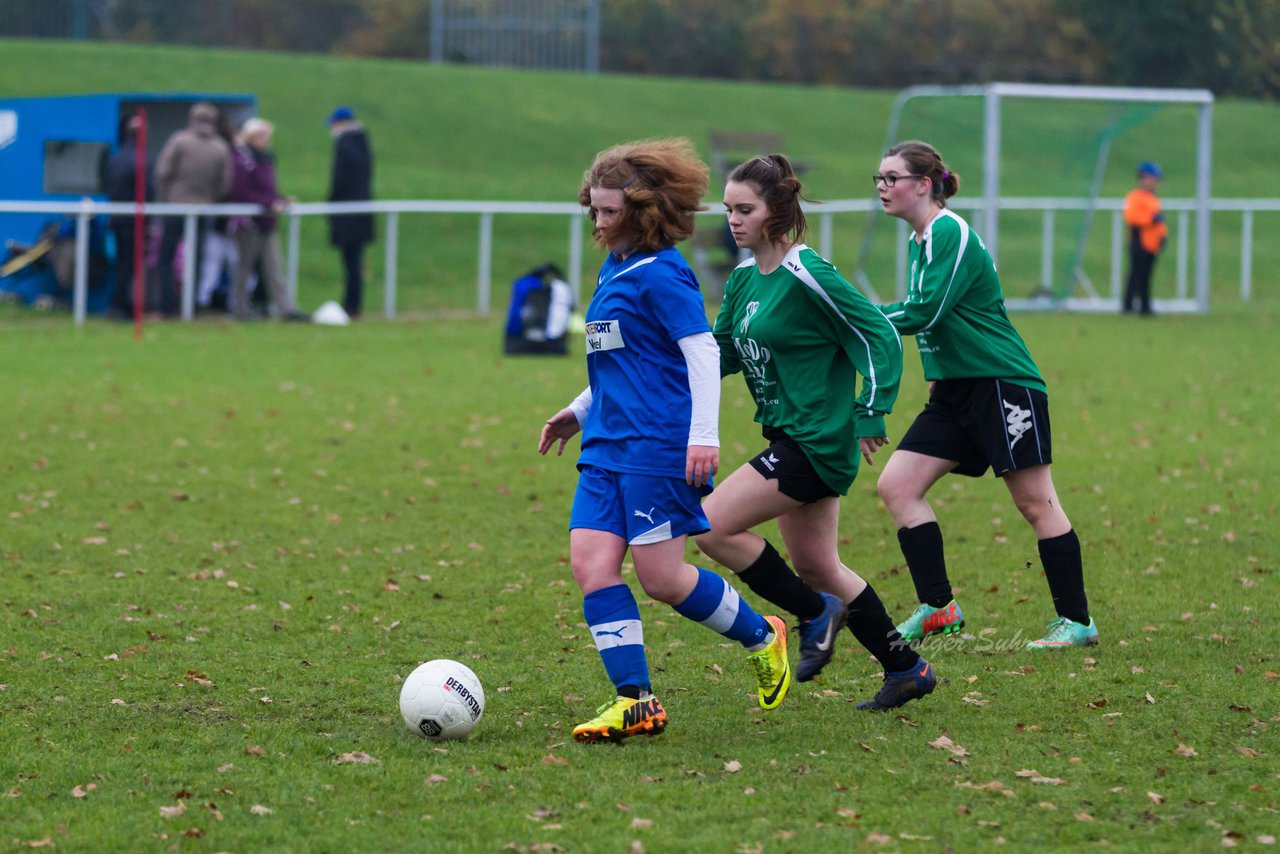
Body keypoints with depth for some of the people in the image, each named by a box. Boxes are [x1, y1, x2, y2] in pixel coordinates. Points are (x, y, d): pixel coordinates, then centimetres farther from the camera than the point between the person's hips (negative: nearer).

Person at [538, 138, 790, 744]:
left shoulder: (661, 274, -11)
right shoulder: (614, 269, 17)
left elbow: (701, 350, -16)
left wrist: (704, 434, -22)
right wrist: (581, 410, 31)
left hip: (660, 445, -9)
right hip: (608, 445, 9)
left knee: (661, 577, -7)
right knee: (590, 561, -5)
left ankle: (762, 637, 17)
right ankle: (635, 701, -4)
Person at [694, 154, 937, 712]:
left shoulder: (807, 277, -17)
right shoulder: (744, 280, 9)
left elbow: (880, 337, -15)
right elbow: (719, 352, 19)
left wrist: (870, 414, -16)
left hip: (817, 443, -9)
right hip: (792, 438, 9)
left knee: (713, 525, -14)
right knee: (815, 566, 14)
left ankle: (816, 614, 2)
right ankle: (907, 670, 25)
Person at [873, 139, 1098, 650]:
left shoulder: (950, 233, -16)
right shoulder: (921, 239, 13)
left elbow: (926, 312, -24)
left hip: (1003, 384, -10)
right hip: (955, 392, 10)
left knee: (1035, 503, -4)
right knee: (897, 484, 0)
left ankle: (1077, 622, 3)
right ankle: (938, 609, 4)